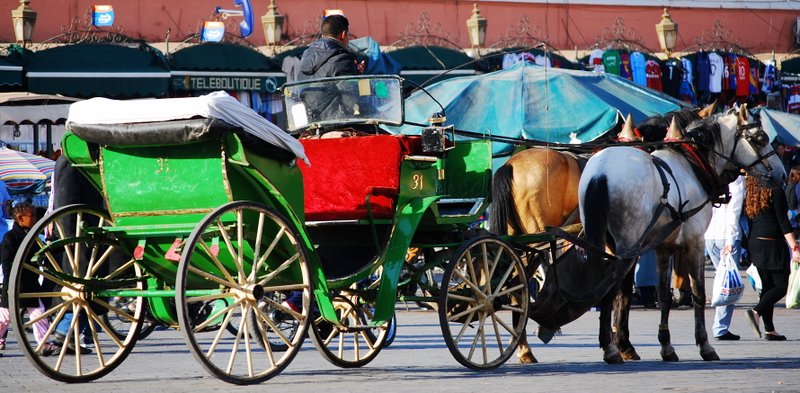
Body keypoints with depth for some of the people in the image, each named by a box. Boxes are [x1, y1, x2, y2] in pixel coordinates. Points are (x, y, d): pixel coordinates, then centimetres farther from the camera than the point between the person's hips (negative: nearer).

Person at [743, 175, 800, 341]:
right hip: (773, 245, -7)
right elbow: (783, 221, -15)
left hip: (755, 244, 7)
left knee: (767, 286, 11)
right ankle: (757, 312, -24)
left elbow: (748, 223, 13)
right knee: (781, 287, -3)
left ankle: (769, 330, 7)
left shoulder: (750, 194, 10)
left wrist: (749, 249, 18)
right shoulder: (775, 191, -10)